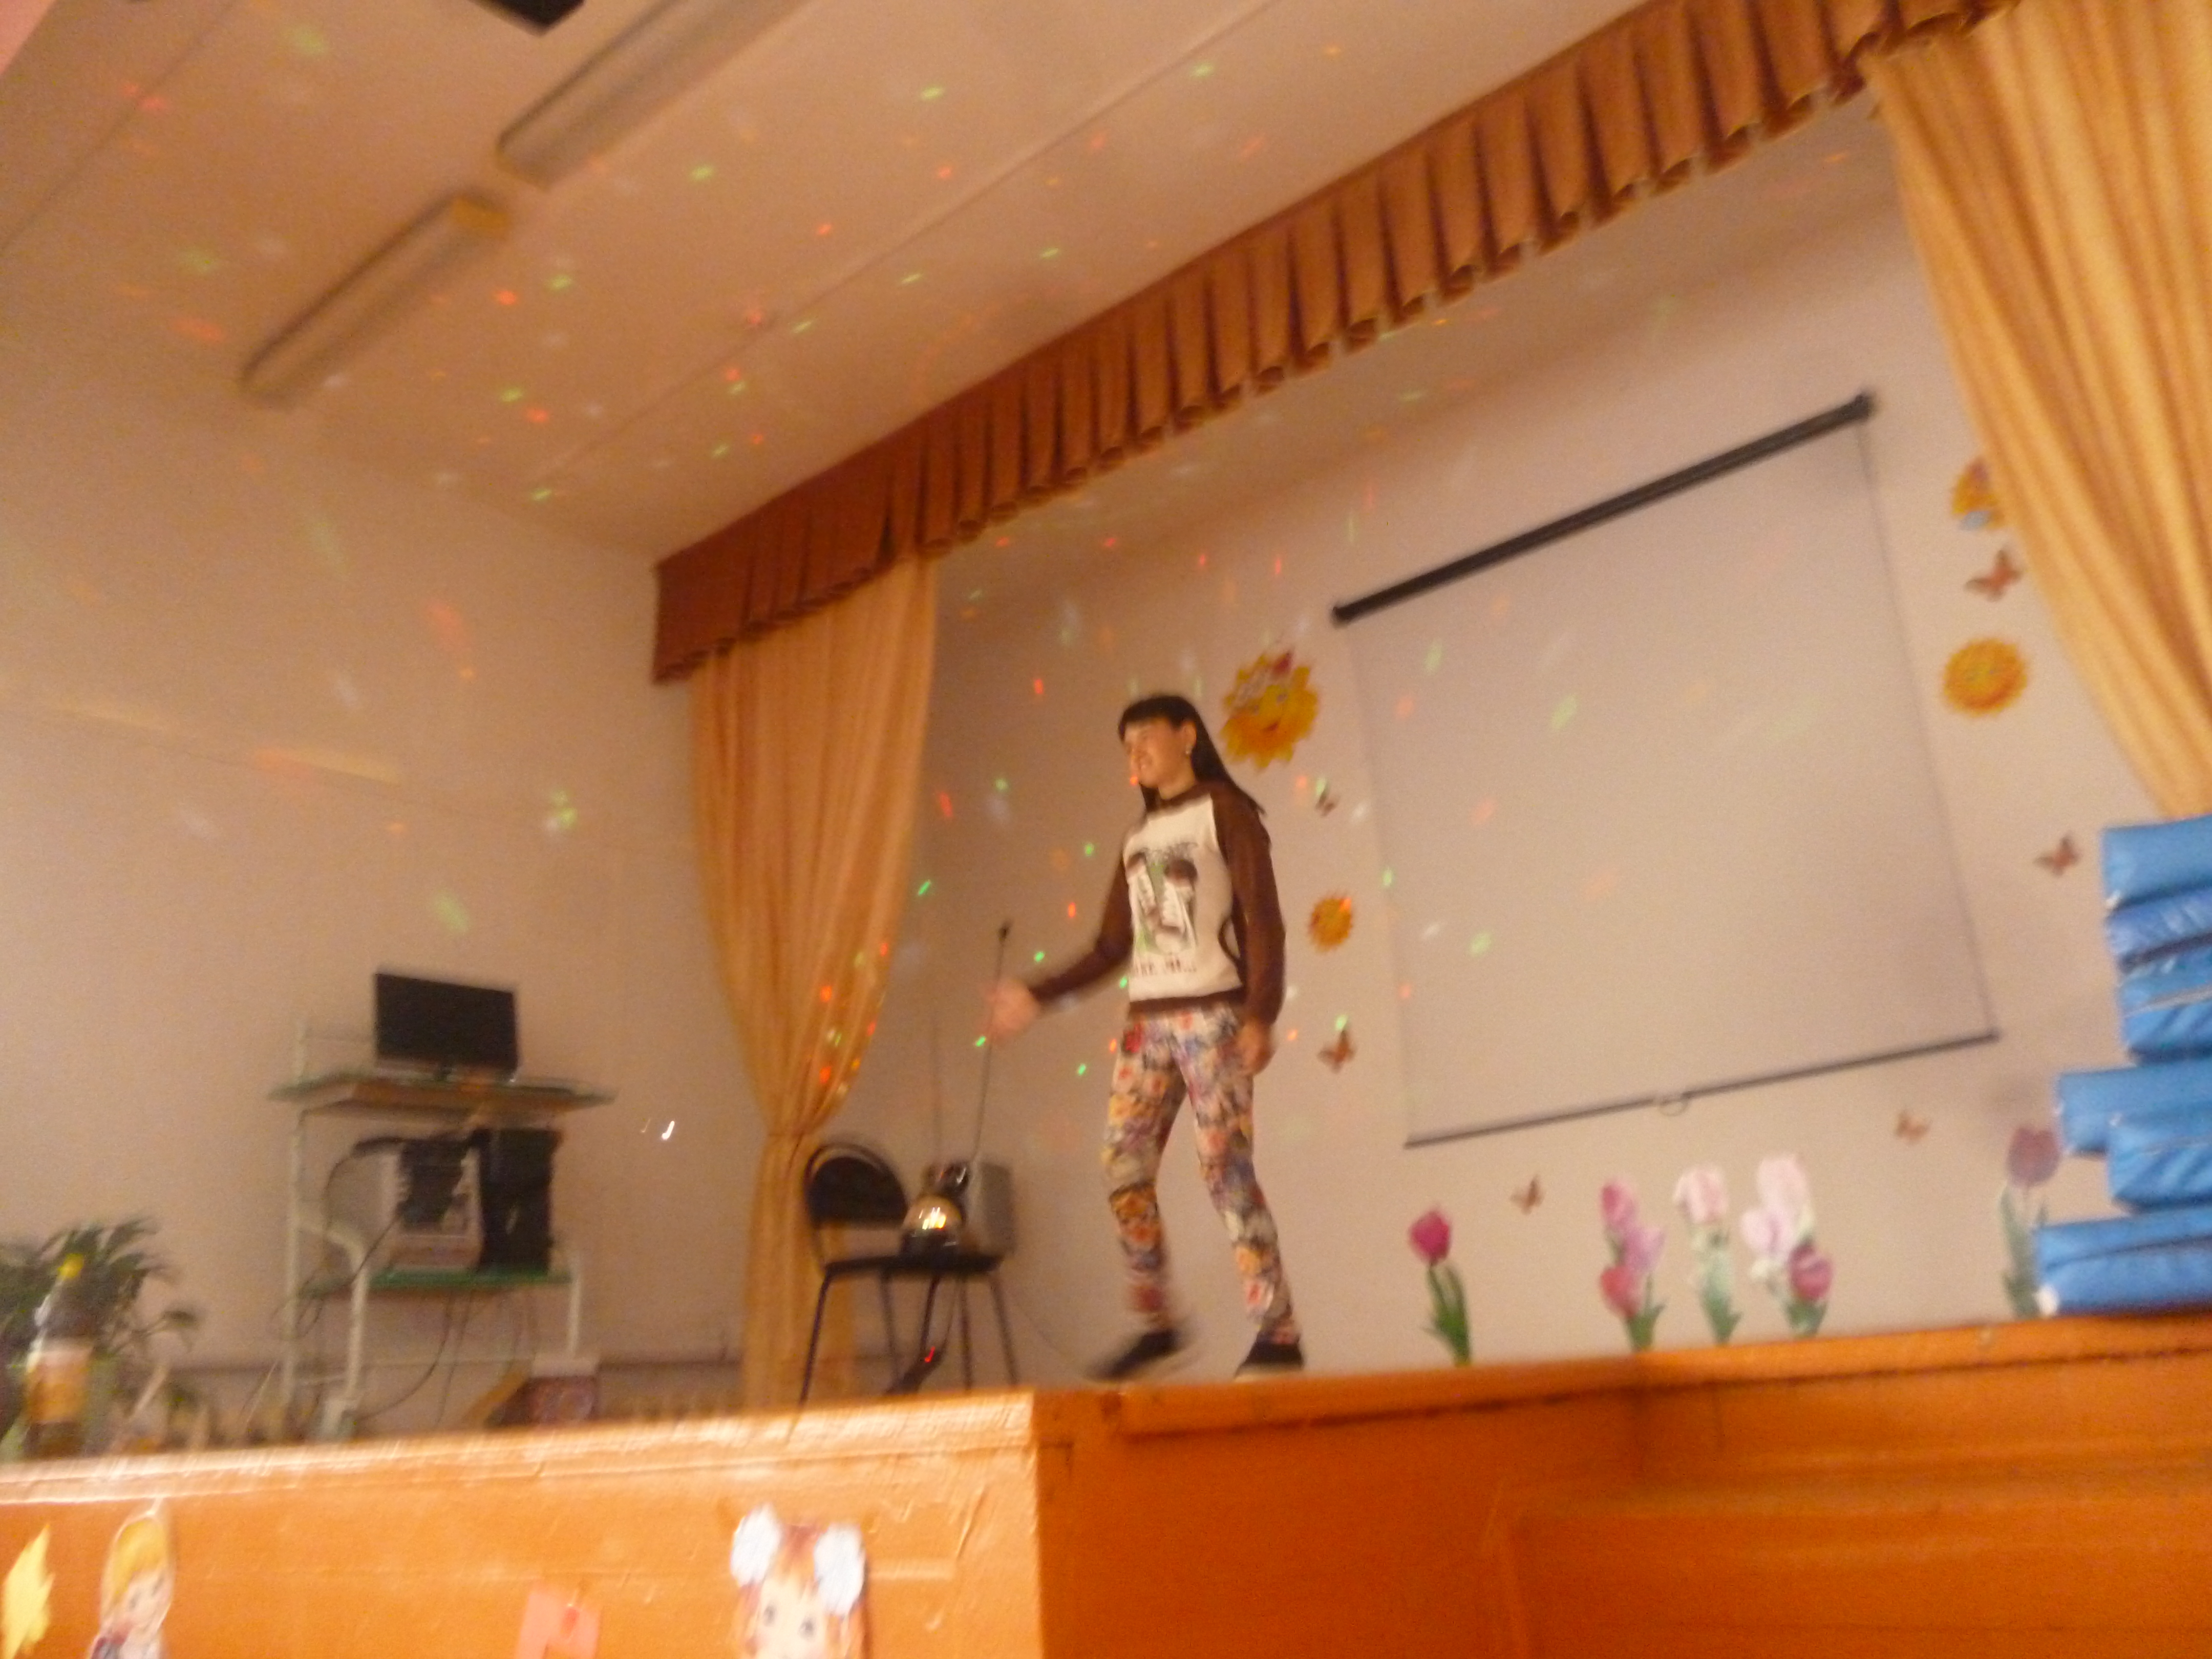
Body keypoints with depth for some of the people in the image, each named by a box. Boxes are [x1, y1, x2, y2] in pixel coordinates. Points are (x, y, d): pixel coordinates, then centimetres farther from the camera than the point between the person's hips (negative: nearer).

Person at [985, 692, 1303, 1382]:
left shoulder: (1224, 811, 2)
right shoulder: (1138, 839, 21)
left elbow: (1262, 920, -7)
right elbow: (1111, 947, 19)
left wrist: (1260, 1014, -19)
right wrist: (1036, 994, 11)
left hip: (1211, 1013, -6)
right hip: (1147, 1020, 6)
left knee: (1225, 1168, -12)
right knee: (1124, 1169, -1)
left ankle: (1278, 1336, -7)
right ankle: (1157, 1326, 9)